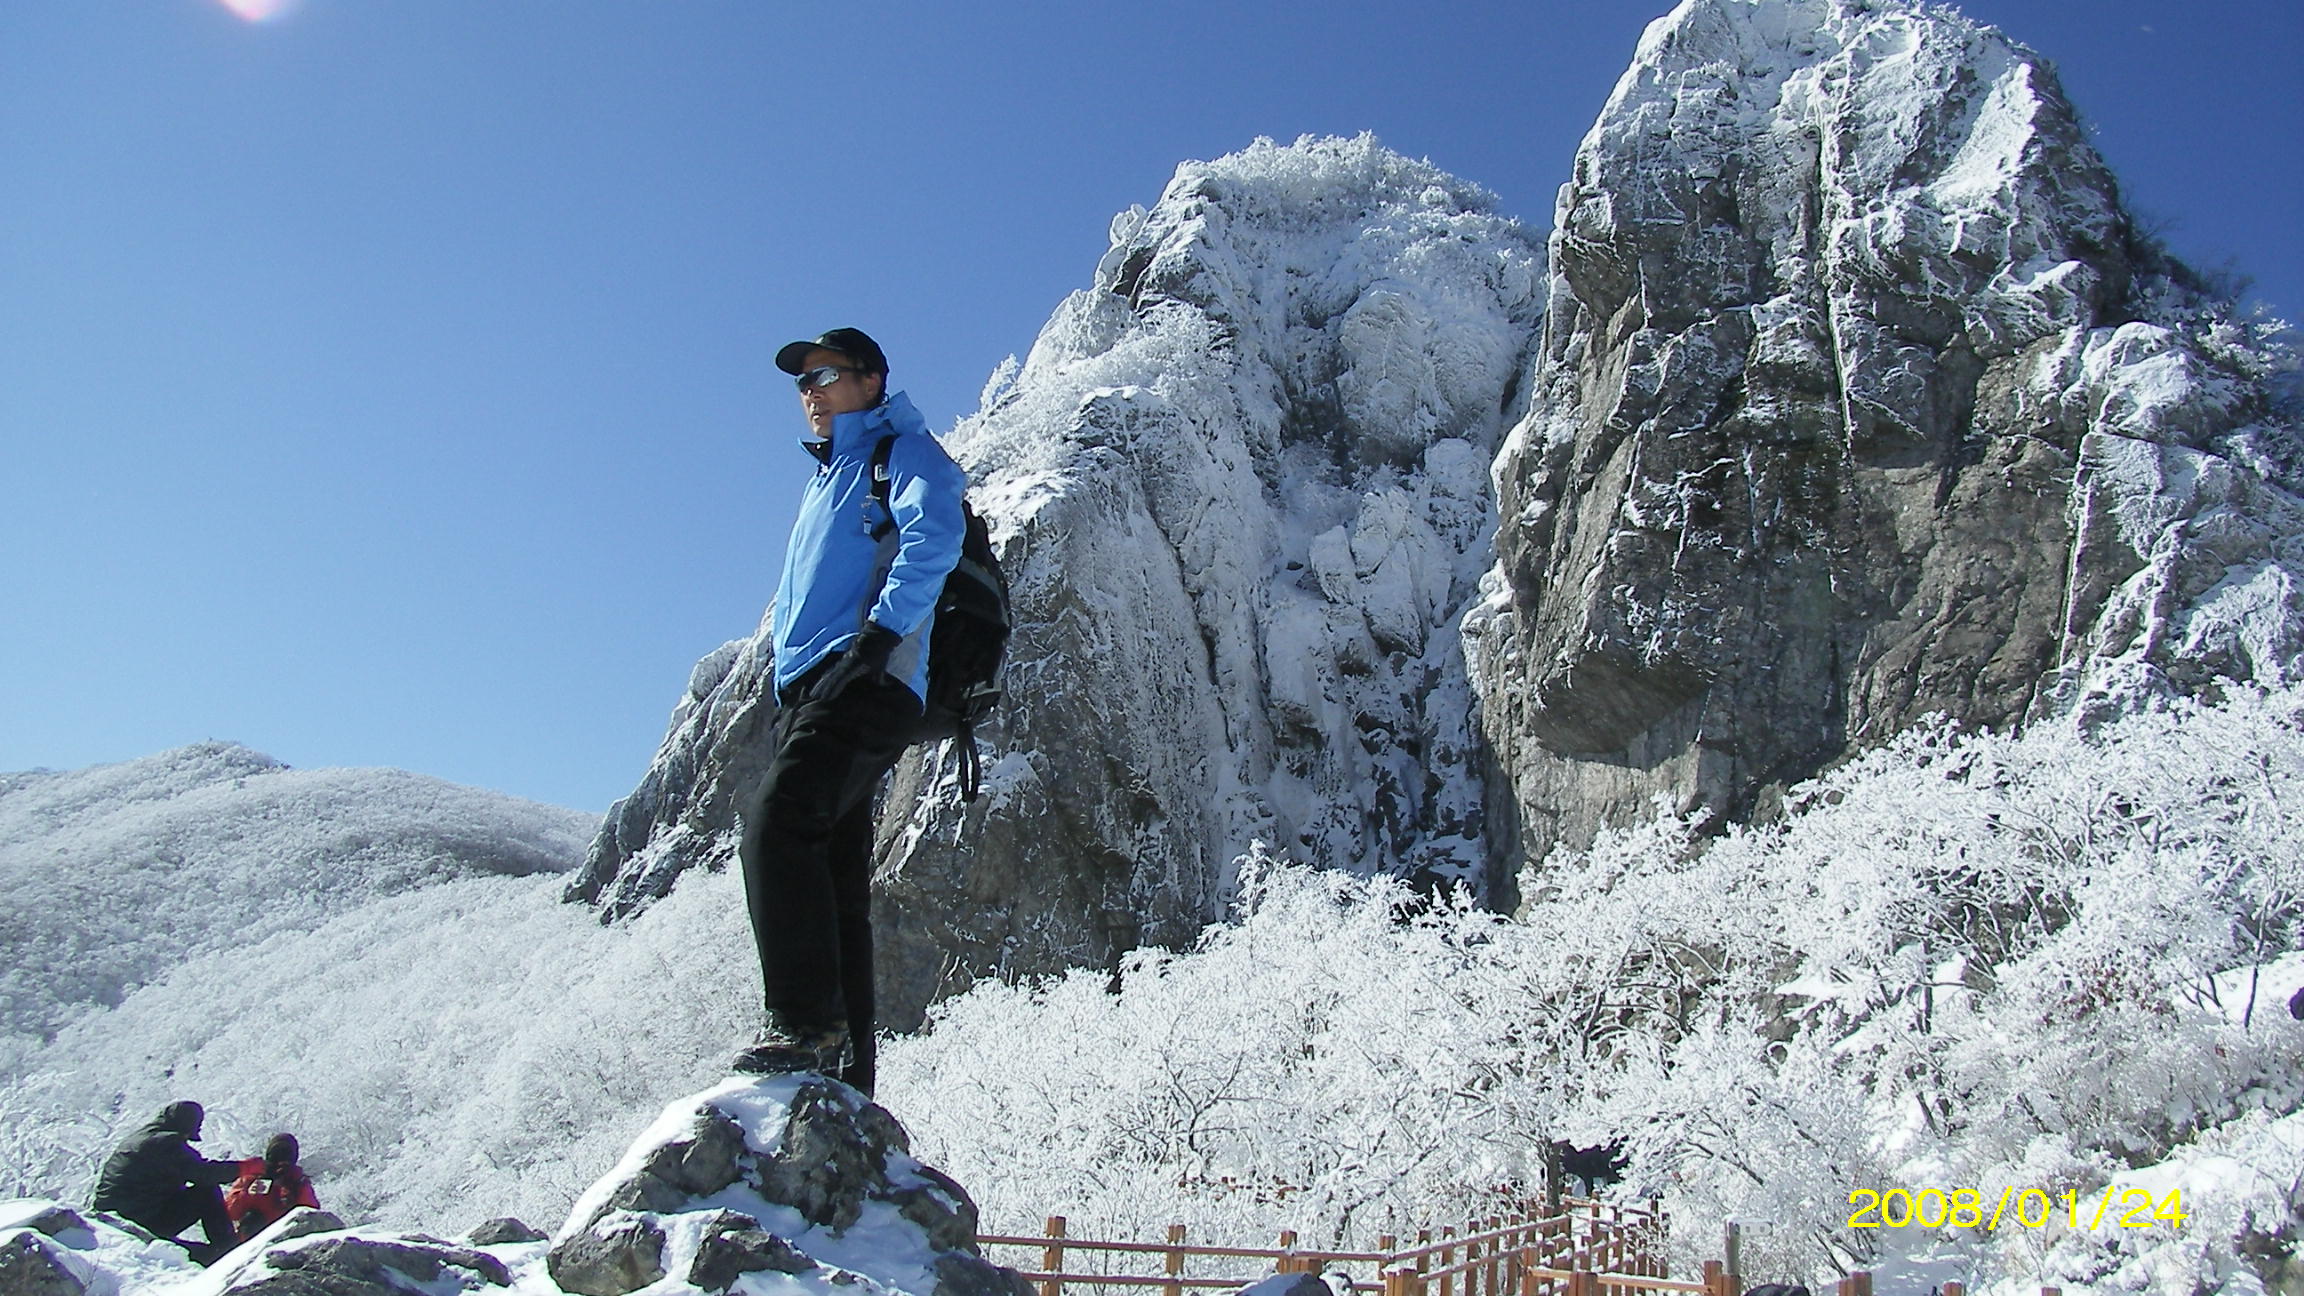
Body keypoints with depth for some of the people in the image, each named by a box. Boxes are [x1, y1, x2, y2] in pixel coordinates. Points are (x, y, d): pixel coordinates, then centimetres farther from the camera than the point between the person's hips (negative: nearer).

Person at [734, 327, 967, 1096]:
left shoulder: (902, 451, 7)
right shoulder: (825, 478, 32)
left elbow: (934, 536, -14)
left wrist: (883, 629, -24)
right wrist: (781, 627, 17)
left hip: (866, 680, -9)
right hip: (808, 687, 9)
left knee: (777, 822, -26)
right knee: (830, 879, 2)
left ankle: (808, 1025, -28)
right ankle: (844, 1075, 2)